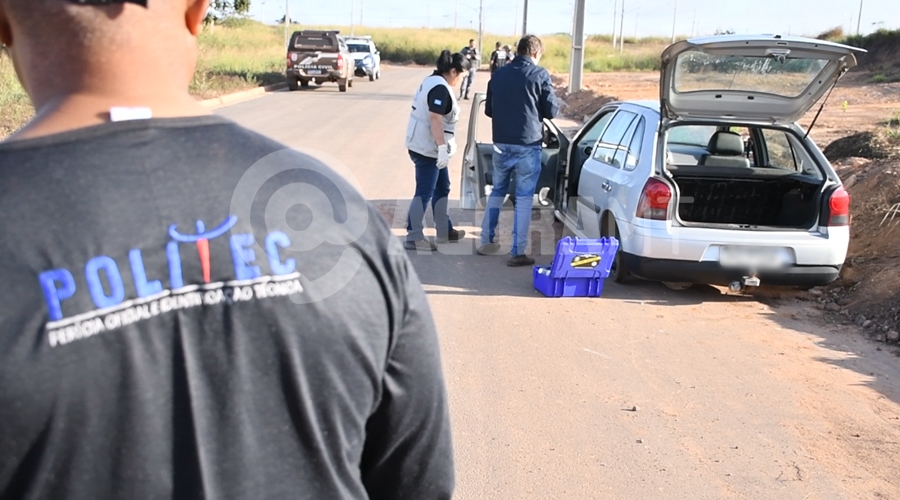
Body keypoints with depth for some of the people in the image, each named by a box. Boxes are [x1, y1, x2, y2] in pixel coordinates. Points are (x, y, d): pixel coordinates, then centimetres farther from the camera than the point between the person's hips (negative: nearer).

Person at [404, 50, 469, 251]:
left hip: (427, 145, 11)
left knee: (442, 188, 17)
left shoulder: (434, 81, 14)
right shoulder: (440, 88, -18)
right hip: (427, 147, -11)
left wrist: (443, 146, 24)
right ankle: (414, 237, 0)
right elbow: (435, 119, -26)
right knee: (424, 192, -5)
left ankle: (444, 231, 26)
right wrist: (443, 147, -26)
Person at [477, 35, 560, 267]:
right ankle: (517, 252, 4)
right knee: (524, 198, 2)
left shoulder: (499, 74, 7)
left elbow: (488, 110, 14)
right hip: (527, 145, -5)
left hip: (501, 143, 5)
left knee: (497, 191, 20)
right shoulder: (540, 75, -8)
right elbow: (552, 110, -5)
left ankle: (487, 241, 25)